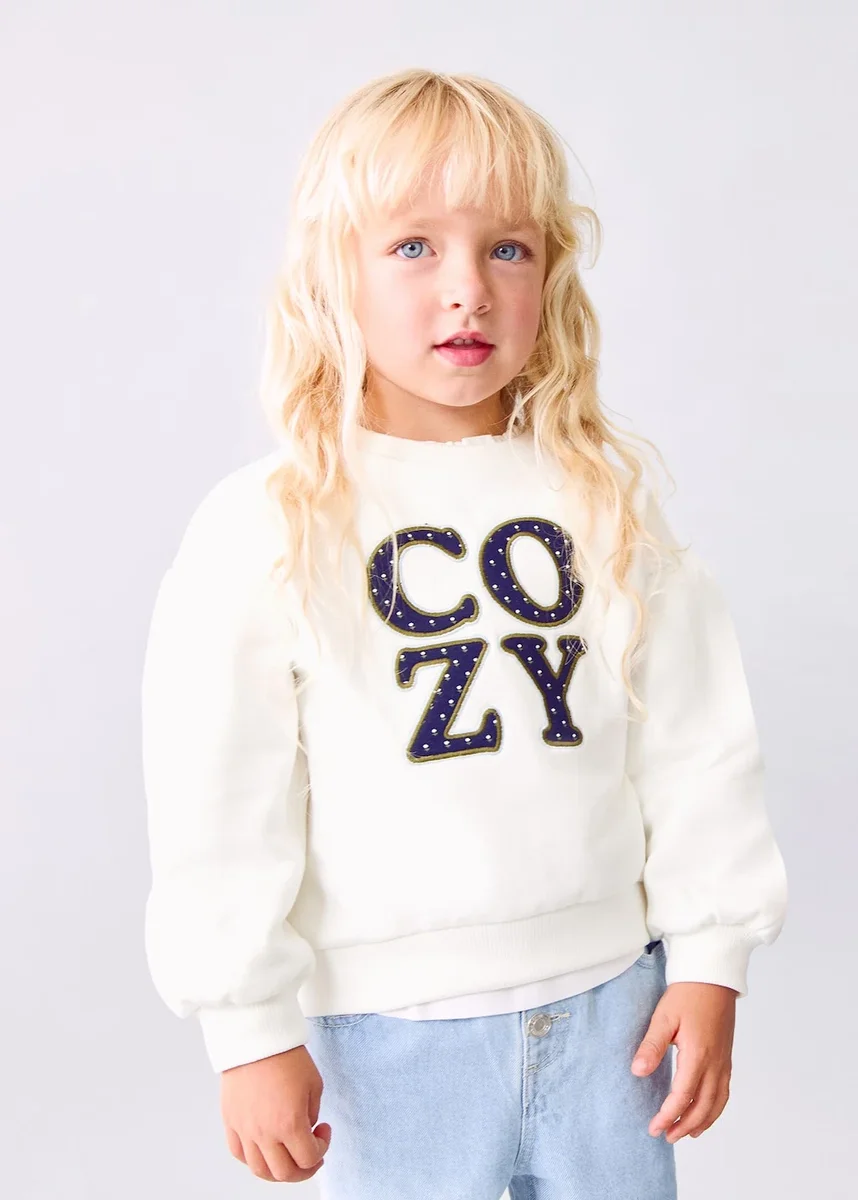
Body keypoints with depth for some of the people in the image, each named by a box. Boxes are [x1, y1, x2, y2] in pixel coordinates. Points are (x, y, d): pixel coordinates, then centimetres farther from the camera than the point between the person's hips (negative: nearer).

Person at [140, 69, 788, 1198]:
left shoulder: (607, 497, -1)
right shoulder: (266, 527, -11)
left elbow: (698, 741, 3)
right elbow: (220, 808, -8)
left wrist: (709, 960, 3)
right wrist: (252, 1031, -5)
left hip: (607, 988, 3)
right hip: (392, 1023, -2)